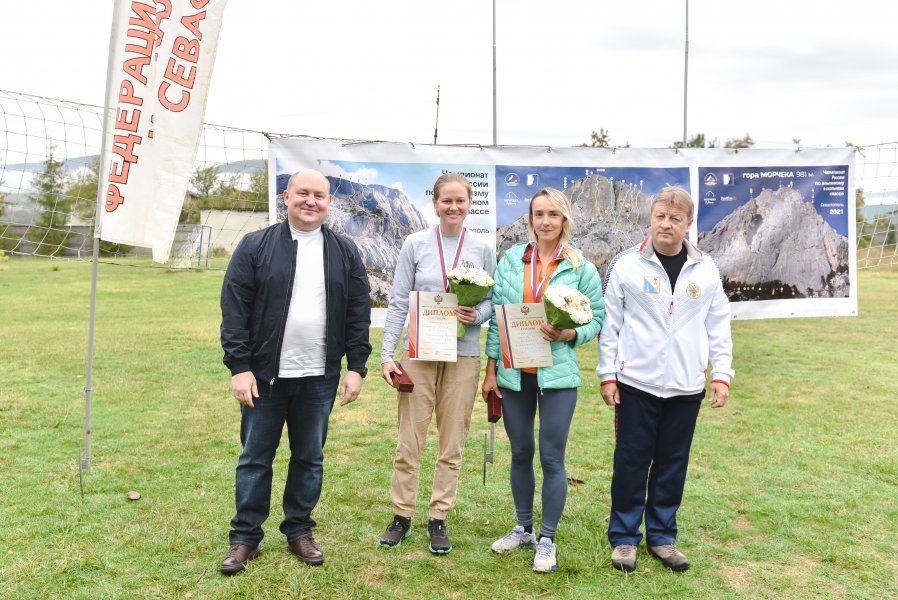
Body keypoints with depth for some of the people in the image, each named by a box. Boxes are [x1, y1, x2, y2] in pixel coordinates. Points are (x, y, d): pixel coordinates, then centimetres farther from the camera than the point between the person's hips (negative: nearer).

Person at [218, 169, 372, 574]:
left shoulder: (345, 252, 5)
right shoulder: (256, 246, -1)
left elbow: (359, 313, 5)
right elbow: (234, 309, -5)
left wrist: (356, 367, -1)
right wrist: (239, 367, -10)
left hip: (319, 378, 2)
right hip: (263, 374, -1)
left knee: (309, 458, 12)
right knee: (255, 458, 8)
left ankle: (299, 532, 29)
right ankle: (245, 538, 23)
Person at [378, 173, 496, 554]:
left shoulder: (483, 250, 4)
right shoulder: (415, 244, 0)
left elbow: (492, 301, 7)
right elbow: (398, 303, -1)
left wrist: (478, 315, -16)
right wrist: (387, 354, -6)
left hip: (464, 355, 1)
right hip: (419, 352, -1)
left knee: (452, 444, 7)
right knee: (409, 441, 4)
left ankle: (439, 518, 20)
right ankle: (402, 515, 19)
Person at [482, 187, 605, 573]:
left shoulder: (581, 268, -2)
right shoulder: (511, 260, 3)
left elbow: (597, 319, 2)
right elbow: (496, 317, 5)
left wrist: (569, 334, -19)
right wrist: (491, 371, 4)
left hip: (557, 375, -2)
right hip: (513, 374, 3)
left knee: (552, 458, 1)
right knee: (520, 454, 14)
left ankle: (547, 540, 18)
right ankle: (523, 529, 31)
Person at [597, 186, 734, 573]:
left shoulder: (705, 270, 4)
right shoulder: (626, 265, -4)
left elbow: (718, 327, 9)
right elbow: (609, 323, -2)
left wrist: (722, 374, 4)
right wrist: (608, 374, -4)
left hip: (686, 387, 3)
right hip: (636, 383, -2)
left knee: (672, 465, 11)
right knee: (631, 462, 5)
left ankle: (662, 536, 26)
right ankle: (624, 537, 20)